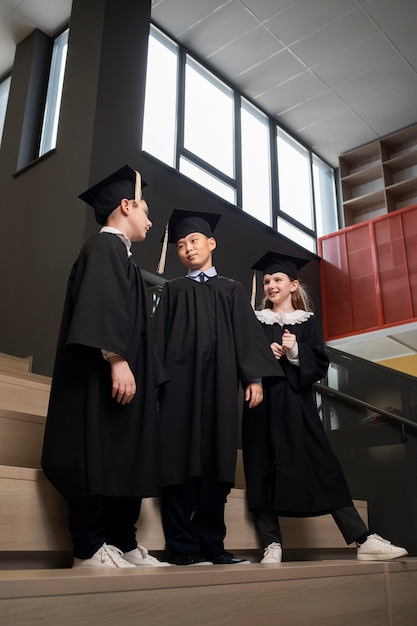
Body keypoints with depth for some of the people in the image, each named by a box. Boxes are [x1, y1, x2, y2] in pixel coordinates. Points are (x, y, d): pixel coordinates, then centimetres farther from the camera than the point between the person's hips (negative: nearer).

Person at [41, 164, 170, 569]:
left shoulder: (117, 254, 25)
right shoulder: (105, 247, -5)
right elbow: (101, 305, -19)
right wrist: (117, 360, -26)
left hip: (121, 375, 10)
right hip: (104, 376, -10)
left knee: (125, 458, 7)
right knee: (99, 457, -9)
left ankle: (123, 546, 12)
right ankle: (91, 551, -3)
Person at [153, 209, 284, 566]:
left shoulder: (232, 290, 19)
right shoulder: (173, 290, 18)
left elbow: (247, 334, 11)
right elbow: (160, 336, 9)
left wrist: (253, 377, -2)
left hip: (220, 383, 1)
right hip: (180, 381, -1)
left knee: (217, 461, -1)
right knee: (181, 459, -6)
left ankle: (211, 545, 5)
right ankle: (183, 546, -2)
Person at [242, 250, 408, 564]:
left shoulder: (308, 322, 12)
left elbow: (320, 365, 3)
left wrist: (295, 352, -13)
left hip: (297, 404, 0)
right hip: (263, 405, 1)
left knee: (324, 469, -4)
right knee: (263, 470, -6)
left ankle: (364, 540, -3)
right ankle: (272, 545, -1)